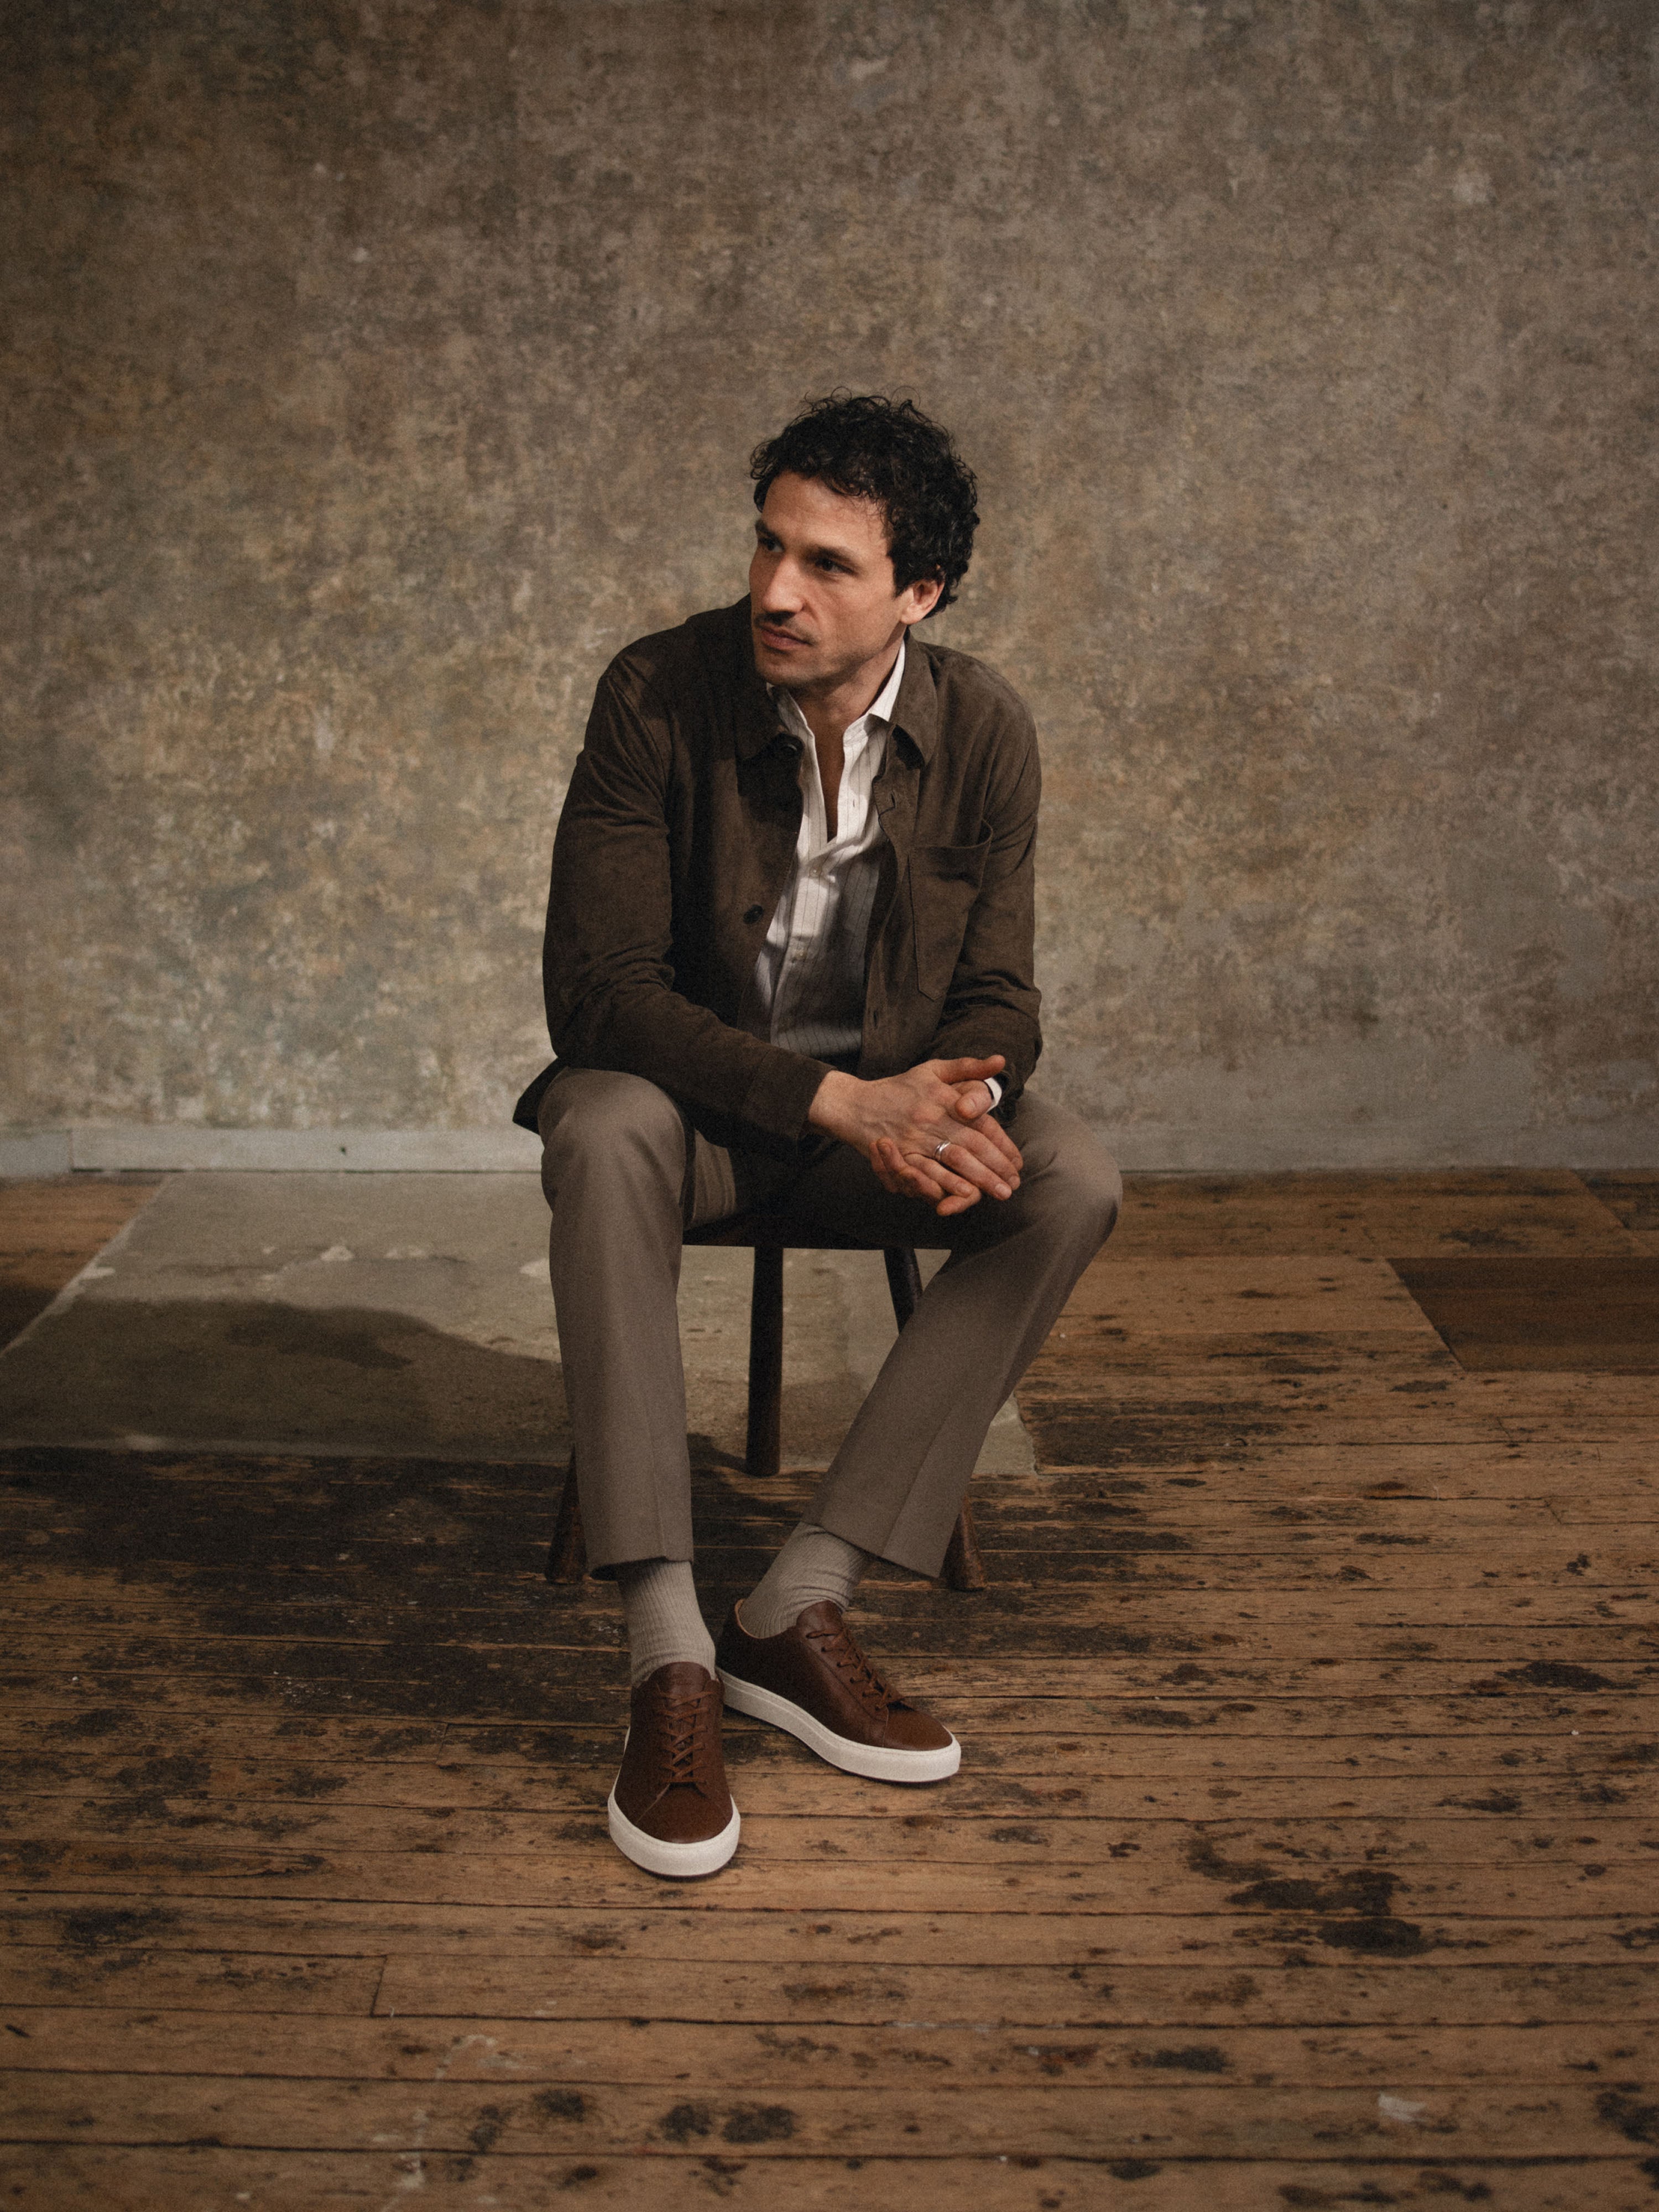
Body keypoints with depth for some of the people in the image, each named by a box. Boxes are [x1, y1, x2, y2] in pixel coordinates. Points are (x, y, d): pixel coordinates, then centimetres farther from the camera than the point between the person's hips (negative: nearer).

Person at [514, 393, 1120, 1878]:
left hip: (883, 1107, 3)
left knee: (1075, 1186, -24)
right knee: (602, 1131, -37)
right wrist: (835, 1097, -32)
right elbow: (598, 985, -21)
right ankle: (668, 1656, -34)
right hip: (692, 1094, -2)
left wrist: (950, 1098, -29)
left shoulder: (985, 732, -8)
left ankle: (800, 1608, -22)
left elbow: (997, 997, -3)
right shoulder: (660, 696, -16)